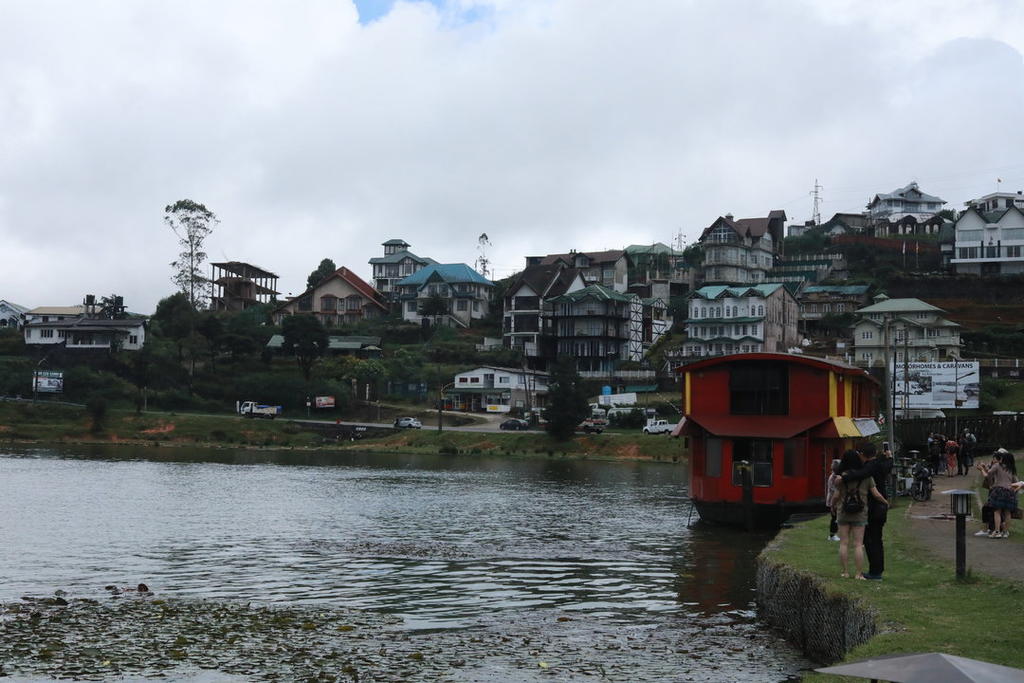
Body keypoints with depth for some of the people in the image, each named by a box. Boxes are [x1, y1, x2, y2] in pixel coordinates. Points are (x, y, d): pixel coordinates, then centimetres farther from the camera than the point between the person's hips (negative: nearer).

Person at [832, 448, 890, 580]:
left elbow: (836, 495, -7)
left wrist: (832, 505, 12)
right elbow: (876, 494, -2)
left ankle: (845, 572, 9)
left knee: (844, 544, 7)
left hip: (843, 512, 0)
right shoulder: (866, 476, -4)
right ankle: (859, 574, 2)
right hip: (860, 513, 0)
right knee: (858, 545, 3)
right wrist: (885, 502, 17)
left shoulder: (842, 476, -8)